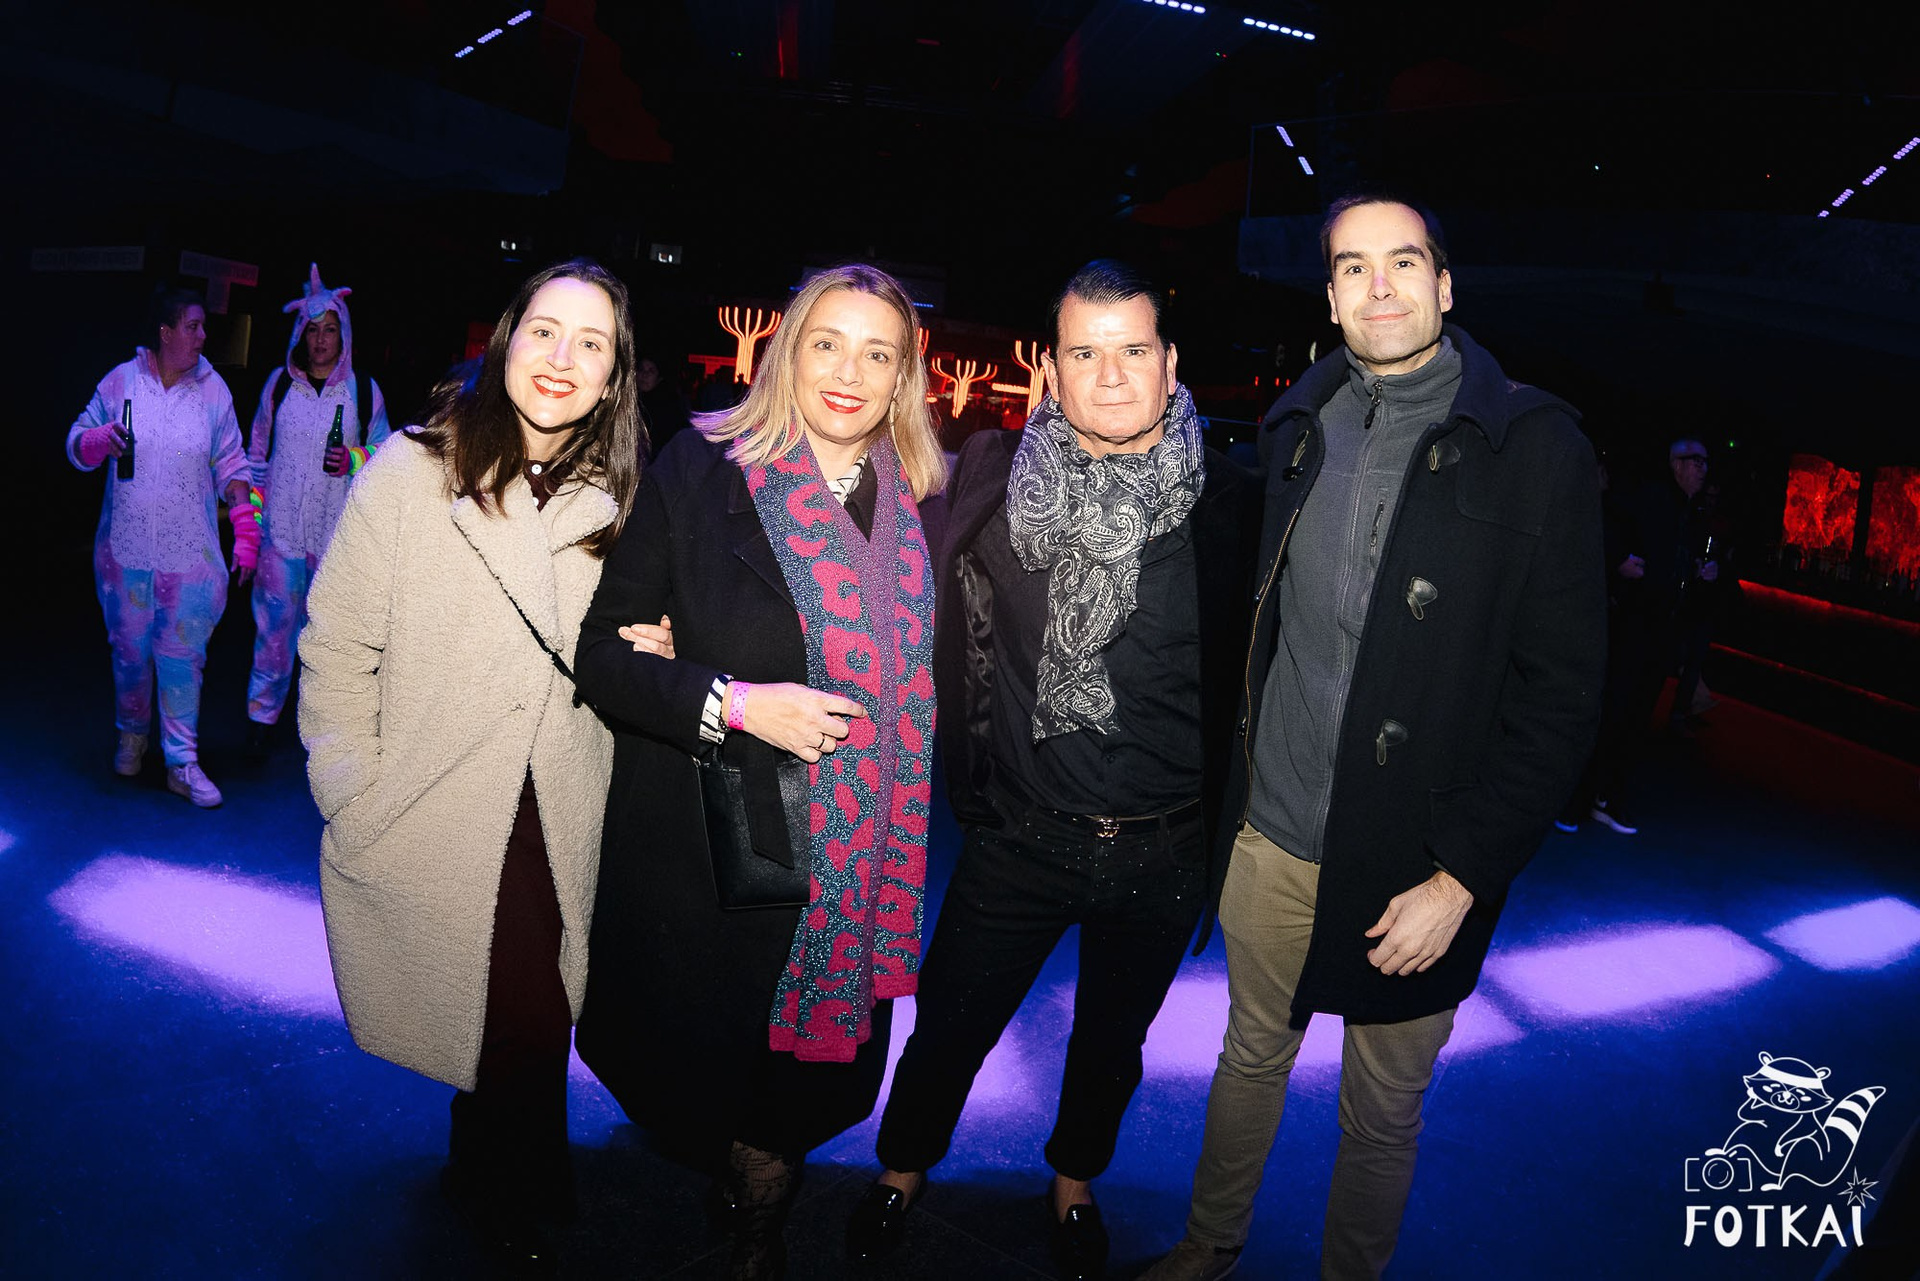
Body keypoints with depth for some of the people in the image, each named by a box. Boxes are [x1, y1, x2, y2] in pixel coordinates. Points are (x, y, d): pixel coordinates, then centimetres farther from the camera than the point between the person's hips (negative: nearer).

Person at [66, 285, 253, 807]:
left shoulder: (212, 389, 1)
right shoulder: (121, 381, 1)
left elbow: (231, 465, 4)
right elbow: (77, 443, 8)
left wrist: (245, 533, -3)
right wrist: (102, 440, -17)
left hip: (190, 553, -1)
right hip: (126, 549, 1)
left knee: (182, 655, 0)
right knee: (129, 650, 13)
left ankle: (181, 763, 7)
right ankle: (132, 734, 36)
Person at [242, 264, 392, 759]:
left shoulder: (363, 389, 3)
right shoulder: (279, 383, 6)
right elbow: (257, 453, 13)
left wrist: (353, 459, -11)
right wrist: (252, 514, 9)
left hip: (338, 531, 0)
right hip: (282, 526, 1)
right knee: (276, 620, 2)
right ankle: (261, 714, 16)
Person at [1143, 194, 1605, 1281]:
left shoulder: (1534, 447, -10)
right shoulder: (1298, 428, 5)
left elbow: (1564, 693, -11)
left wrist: (1461, 878, -15)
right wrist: (1236, 788, 9)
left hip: (1414, 866, -3)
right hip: (1273, 839, 4)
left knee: (1382, 1116, 14)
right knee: (1250, 1059, 21)